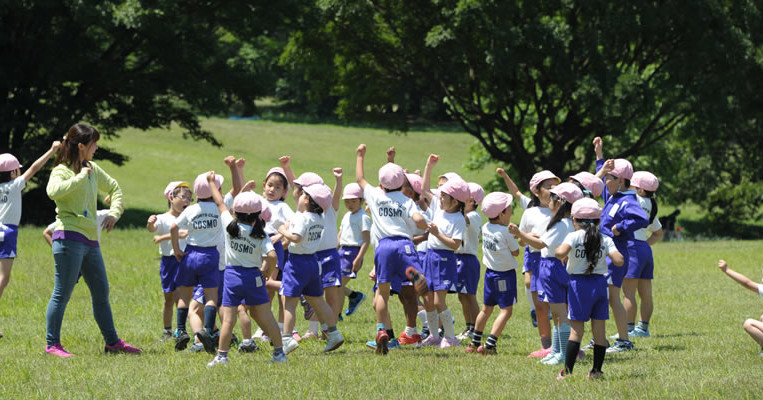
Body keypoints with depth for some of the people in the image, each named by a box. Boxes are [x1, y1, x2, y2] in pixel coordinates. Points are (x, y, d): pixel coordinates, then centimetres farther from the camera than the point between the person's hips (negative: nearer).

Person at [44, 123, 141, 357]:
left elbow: (114, 188, 31)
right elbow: (54, 191, -30)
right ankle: (52, 344, -2)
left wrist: (114, 213, 14)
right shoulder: (62, 171, -7)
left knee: (101, 293, 13)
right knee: (62, 293, -7)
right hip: (69, 238, -8)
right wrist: (81, 177, -21)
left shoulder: (93, 170, 16)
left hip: (91, 240, 8)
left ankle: (112, 342, 22)